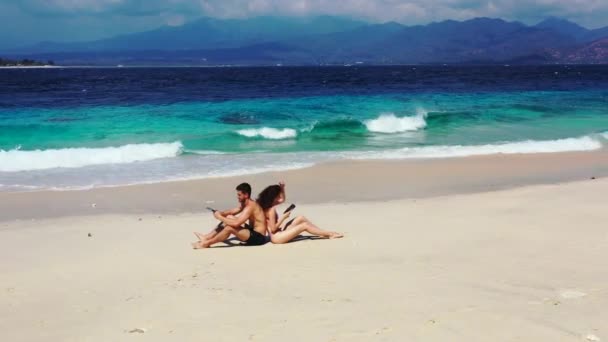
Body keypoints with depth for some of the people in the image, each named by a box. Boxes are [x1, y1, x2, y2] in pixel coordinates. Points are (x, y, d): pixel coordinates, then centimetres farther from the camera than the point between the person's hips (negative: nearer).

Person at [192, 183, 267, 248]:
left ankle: (206, 243, -10)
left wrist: (220, 217, -19)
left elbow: (236, 223, -32)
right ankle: (207, 237, 9)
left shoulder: (250, 207, -23)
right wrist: (221, 213, -1)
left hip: (258, 237, -11)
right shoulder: (245, 203, 8)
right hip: (253, 231, 11)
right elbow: (232, 212, 21)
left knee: (229, 228, -26)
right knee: (229, 218, 12)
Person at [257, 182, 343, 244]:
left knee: (301, 218, 9)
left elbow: (282, 200, 25)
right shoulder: (271, 209, -19)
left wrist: (282, 188, 8)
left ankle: (324, 233, 9)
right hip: (276, 237, -10)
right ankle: (329, 234, -4)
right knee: (304, 225, -12)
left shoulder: (268, 205, 10)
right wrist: (283, 217, -13)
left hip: (280, 233, 10)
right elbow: (273, 229, -22)